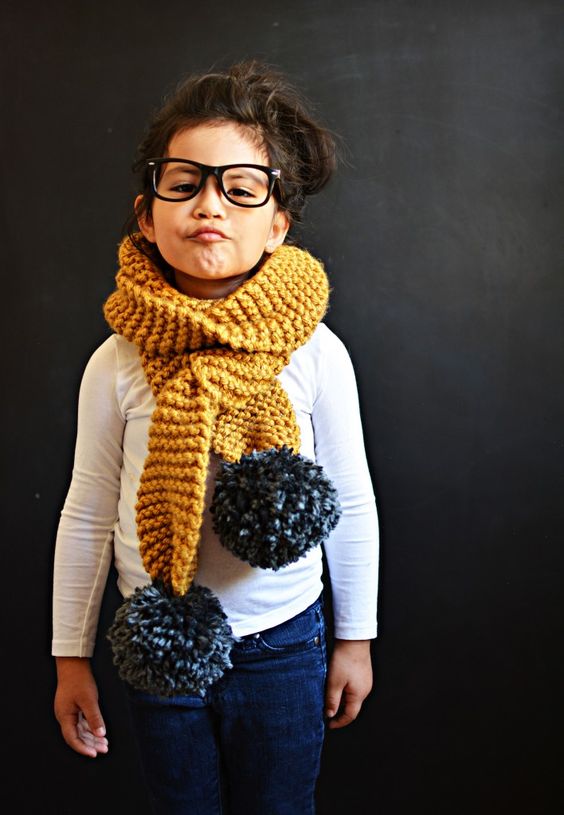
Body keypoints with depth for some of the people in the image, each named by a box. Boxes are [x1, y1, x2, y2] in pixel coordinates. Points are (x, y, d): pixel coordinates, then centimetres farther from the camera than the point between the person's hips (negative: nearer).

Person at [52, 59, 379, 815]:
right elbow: (87, 514, -3)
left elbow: (354, 505, -3)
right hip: (162, 645, 1)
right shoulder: (117, 362, -12)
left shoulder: (317, 353, -14)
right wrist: (71, 657, 4)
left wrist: (355, 638, 4)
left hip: (285, 647, 0)